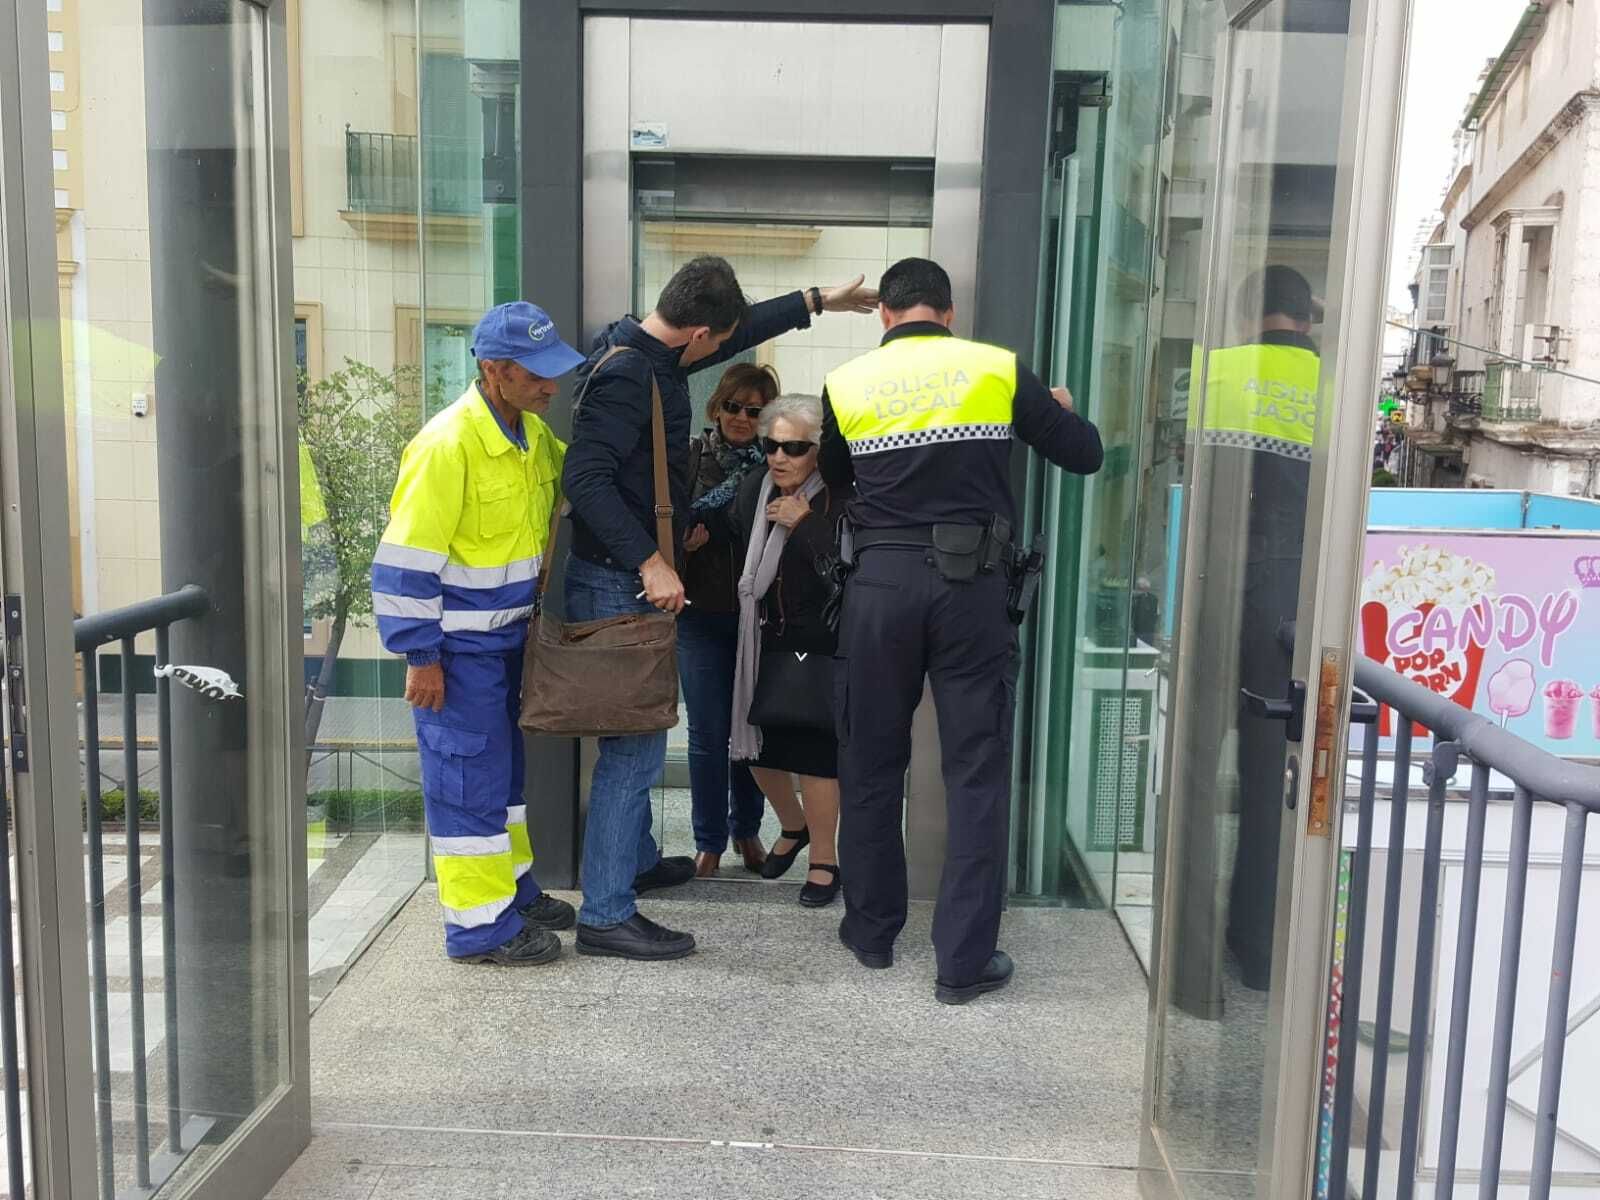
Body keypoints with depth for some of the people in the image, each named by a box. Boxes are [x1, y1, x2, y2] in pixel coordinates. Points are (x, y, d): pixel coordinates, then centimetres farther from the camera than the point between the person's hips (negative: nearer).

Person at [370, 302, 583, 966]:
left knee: (503, 766, 20)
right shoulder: (448, 444, -22)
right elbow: (404, 559, -21)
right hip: (457, 647, -9)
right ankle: (480, 925, 12)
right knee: (468, 777, 0)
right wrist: (420, 655, -19)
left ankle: (513, 890, 35)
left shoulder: (533, 433, 3)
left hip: (507, 635, 9)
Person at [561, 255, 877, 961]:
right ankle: (605, 915, 2)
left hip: (637, 580, 11)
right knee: (635, 748, -6)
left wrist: (815, 301, 31)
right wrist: (648, 561, -31)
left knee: (638, 736, 22)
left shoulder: (659, 357, 10)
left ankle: (636, 860, 39)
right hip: (617, 584, -11)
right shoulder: (627, 377, -20)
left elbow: (742, 330, 25)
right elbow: (585, 477, -28)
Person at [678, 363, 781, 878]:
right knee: (708, 733, 3)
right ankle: (709, 841, 17)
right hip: (702, 614, 0)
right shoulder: (692, 457, 1)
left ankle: (747, 830, 29)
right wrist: (685, 540, -19)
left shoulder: (775, 464, 1)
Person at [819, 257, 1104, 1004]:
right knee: (977, 771, 5)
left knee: (872, 764, 14)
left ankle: (872, 930, 27)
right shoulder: (997, 370, 2)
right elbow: (1085, 455, 8)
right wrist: (1061, 410, 29)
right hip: (969, 584, -1)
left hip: (881, 582, 1)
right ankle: (964, 960, 7)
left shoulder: (848, 384, 4)